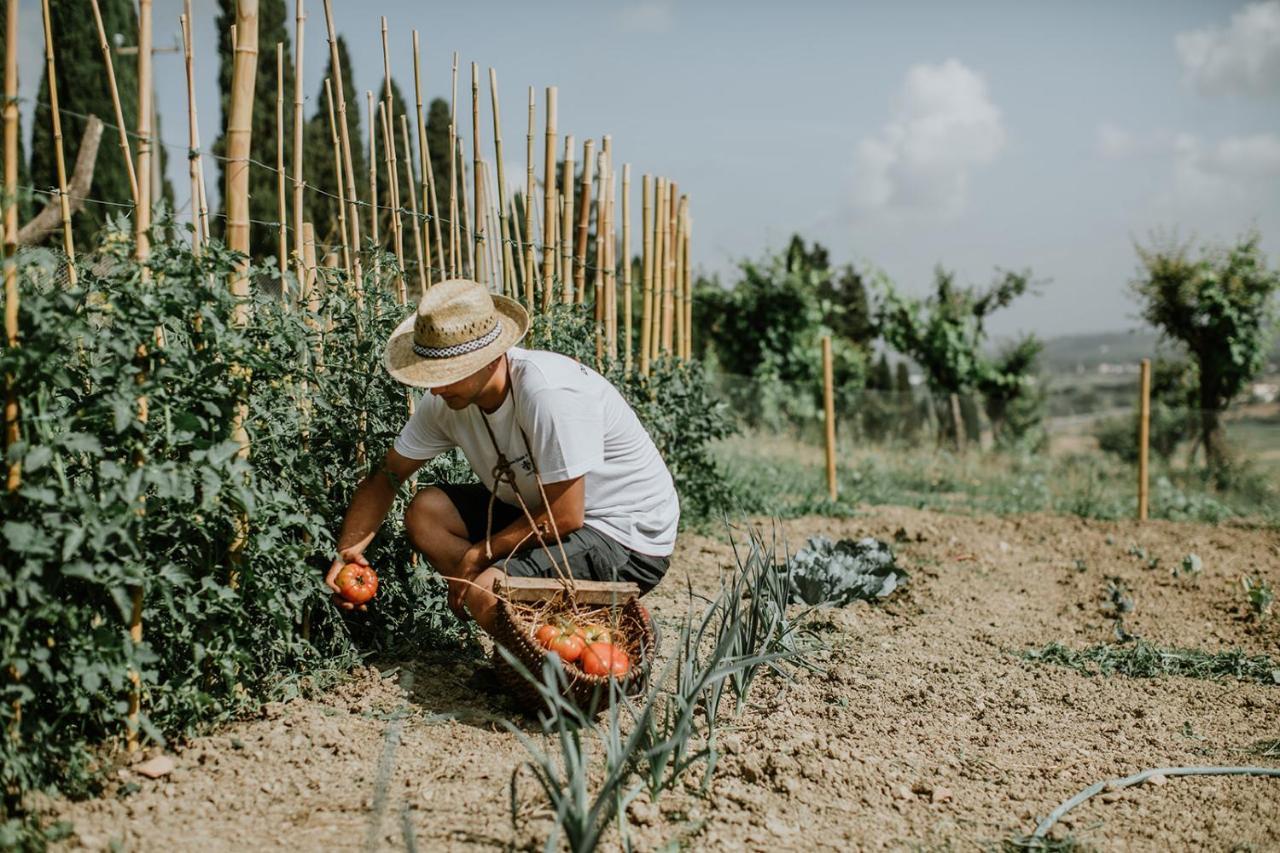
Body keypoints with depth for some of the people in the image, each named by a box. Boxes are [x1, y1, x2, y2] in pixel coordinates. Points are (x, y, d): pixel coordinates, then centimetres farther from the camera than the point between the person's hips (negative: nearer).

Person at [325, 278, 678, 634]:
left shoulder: (549, 394, -30)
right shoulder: (446, 399, -6)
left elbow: (564, 518, -25)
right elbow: (386, 476, 5)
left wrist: (477, 556, -14)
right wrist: (347, 552, -9)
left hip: (629, 537, -8)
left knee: (486, 598, -27)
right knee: (425, 511, -3)